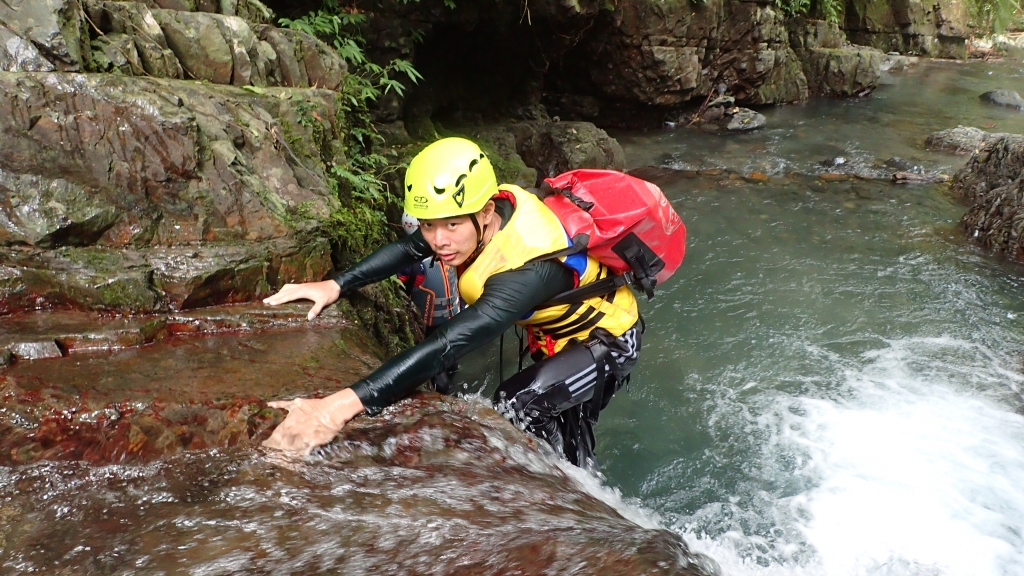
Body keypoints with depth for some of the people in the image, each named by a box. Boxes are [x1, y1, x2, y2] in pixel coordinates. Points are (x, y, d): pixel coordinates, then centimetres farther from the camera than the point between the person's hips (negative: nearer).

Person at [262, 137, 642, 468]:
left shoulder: (526, 271, -43)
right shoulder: (497, 204, -22)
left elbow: (447, 347, -53)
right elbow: (408, 248, -10)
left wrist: (342, 406, -59)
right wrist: (336, 285, -20)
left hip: (609, 337, -8)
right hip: (560, 329, 8)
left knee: (518, 405, -23)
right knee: (566, 427, 24)